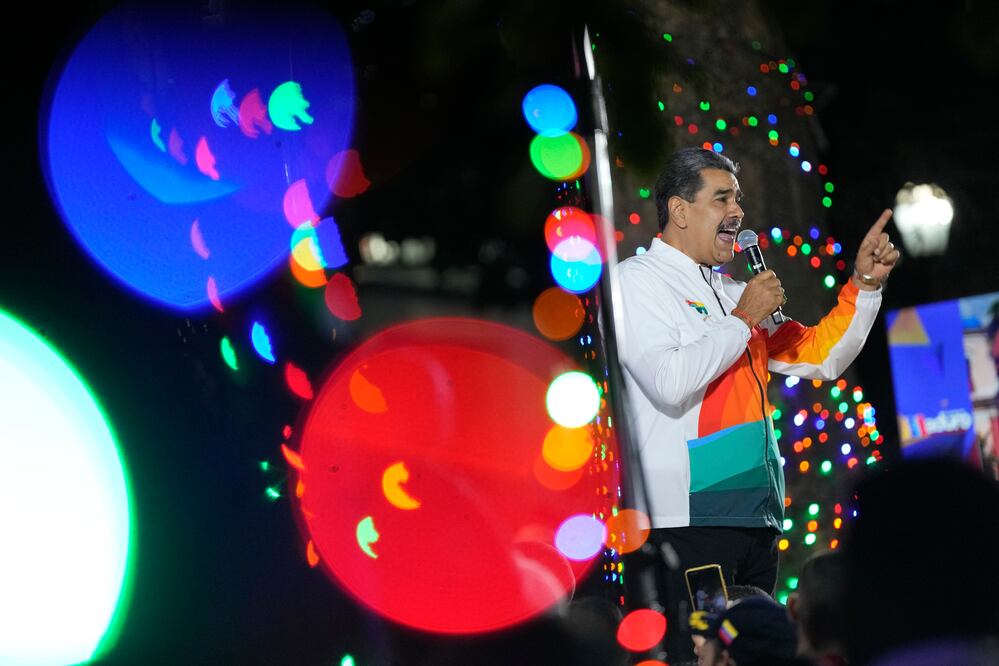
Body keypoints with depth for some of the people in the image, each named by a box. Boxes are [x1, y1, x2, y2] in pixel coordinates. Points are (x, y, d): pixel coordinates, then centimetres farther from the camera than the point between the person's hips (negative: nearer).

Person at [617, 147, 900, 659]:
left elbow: (818, 359, 21)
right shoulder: (637, 280, -3)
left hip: (757, 516, 8)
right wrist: (744, 320, -10)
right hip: (689, 518, -8)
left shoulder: (733, 291, 20)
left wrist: (864, 283, 12)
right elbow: (670, 383, -18)